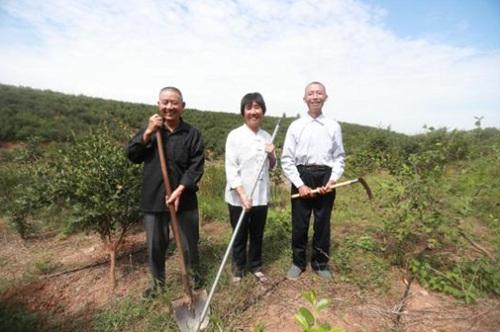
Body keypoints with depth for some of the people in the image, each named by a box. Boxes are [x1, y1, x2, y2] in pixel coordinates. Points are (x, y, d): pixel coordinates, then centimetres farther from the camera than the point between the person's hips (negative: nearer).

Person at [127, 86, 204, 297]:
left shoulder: (192, 134, -5)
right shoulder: (150, 129, 3)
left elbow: (196, 167, -9)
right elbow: (131, 156, -3)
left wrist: (180, 190, -19)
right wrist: (148, 133, -15)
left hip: (184, 199, -1)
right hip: (153, 199, 2)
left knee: (189, 242, 13)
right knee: (155, 244, 15)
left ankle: (193, 275, 40)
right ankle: (157, 281, 39)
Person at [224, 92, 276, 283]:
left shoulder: (266, 136, 6)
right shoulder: (235, 136, -9)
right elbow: (231, 168, -13)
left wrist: (271, 155, -8)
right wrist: (242, 195, -21)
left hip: (261, 195, 4)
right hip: (238, 197, -4)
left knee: (258, 234, 17)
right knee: (240, 235, 12)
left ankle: (255, 266, 38)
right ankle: (238, 268, 33)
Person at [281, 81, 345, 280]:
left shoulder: (333, 126, 3)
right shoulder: (296, 126, 0)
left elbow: (339, 157, 6)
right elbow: (287, 159, -2)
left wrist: (332, 180, -8)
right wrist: (299, 184, -9)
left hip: (325, 178, 1)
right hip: (301, 178, 0)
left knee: (323, 224, 12)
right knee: (299, 224, 9)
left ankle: (321, 263, 32)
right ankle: (298, 262, 29)